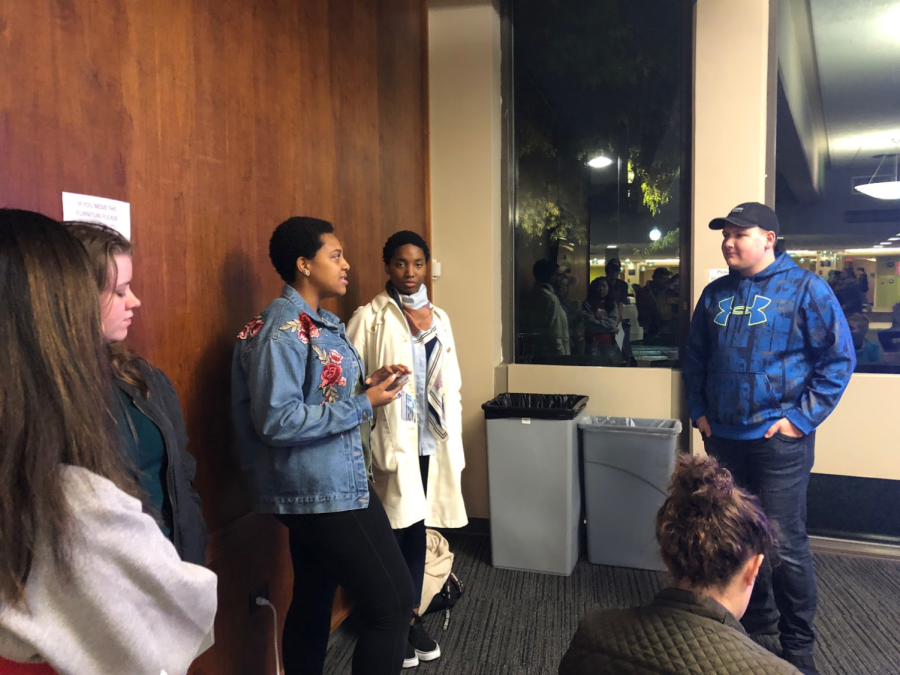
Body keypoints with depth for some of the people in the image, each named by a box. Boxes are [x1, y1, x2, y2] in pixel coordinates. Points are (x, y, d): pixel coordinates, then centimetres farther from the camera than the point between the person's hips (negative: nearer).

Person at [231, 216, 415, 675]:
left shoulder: (321, 322, 11)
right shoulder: (282, 330, -19)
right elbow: (277, 420, -25)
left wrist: (368, 383, 2)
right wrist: (364, 404, -22)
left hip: (329, 484, 10)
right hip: (323, 490, -10)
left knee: (313, 601, 21)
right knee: (393, 602, -3)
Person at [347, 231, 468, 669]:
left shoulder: (439, 318, 10)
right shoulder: (369, 319, -6)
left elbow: (451, 384, 13)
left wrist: (455, 443, 11)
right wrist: (376, 386, -25)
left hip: (432, 442, 5)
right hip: (392, 442, -4)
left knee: (417, 530, 15)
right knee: (393, 533, 4)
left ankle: (412, 619, 32)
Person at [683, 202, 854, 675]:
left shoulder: (806, 289, -6)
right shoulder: (714, 294, 8)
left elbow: (839, 358, -8)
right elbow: (694, 358, 15)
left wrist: (801, 418, -12)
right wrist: (698, 411, 7)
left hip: (779, 438, -5)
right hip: (722, 438, 5)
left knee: (784, 543, 1)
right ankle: (757, 617, 37)